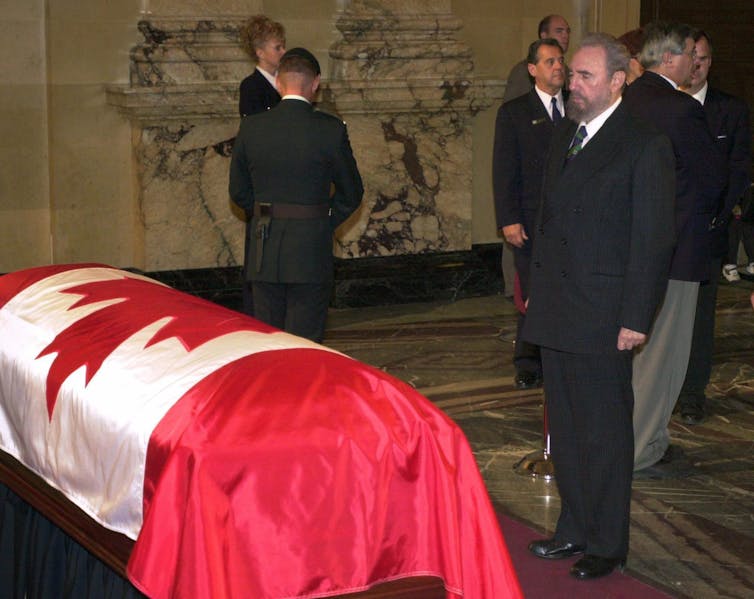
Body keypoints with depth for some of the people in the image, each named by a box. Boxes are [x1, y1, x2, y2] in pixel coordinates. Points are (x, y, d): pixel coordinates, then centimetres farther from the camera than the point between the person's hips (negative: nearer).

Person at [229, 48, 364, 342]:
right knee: (304, 339, 3)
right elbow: (351, 193, 1)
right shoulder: (330, 129, -9)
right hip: (311, 251, -3)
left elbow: (238, 191, 8)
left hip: (263, 253, 3)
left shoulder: (251, 127, -1)